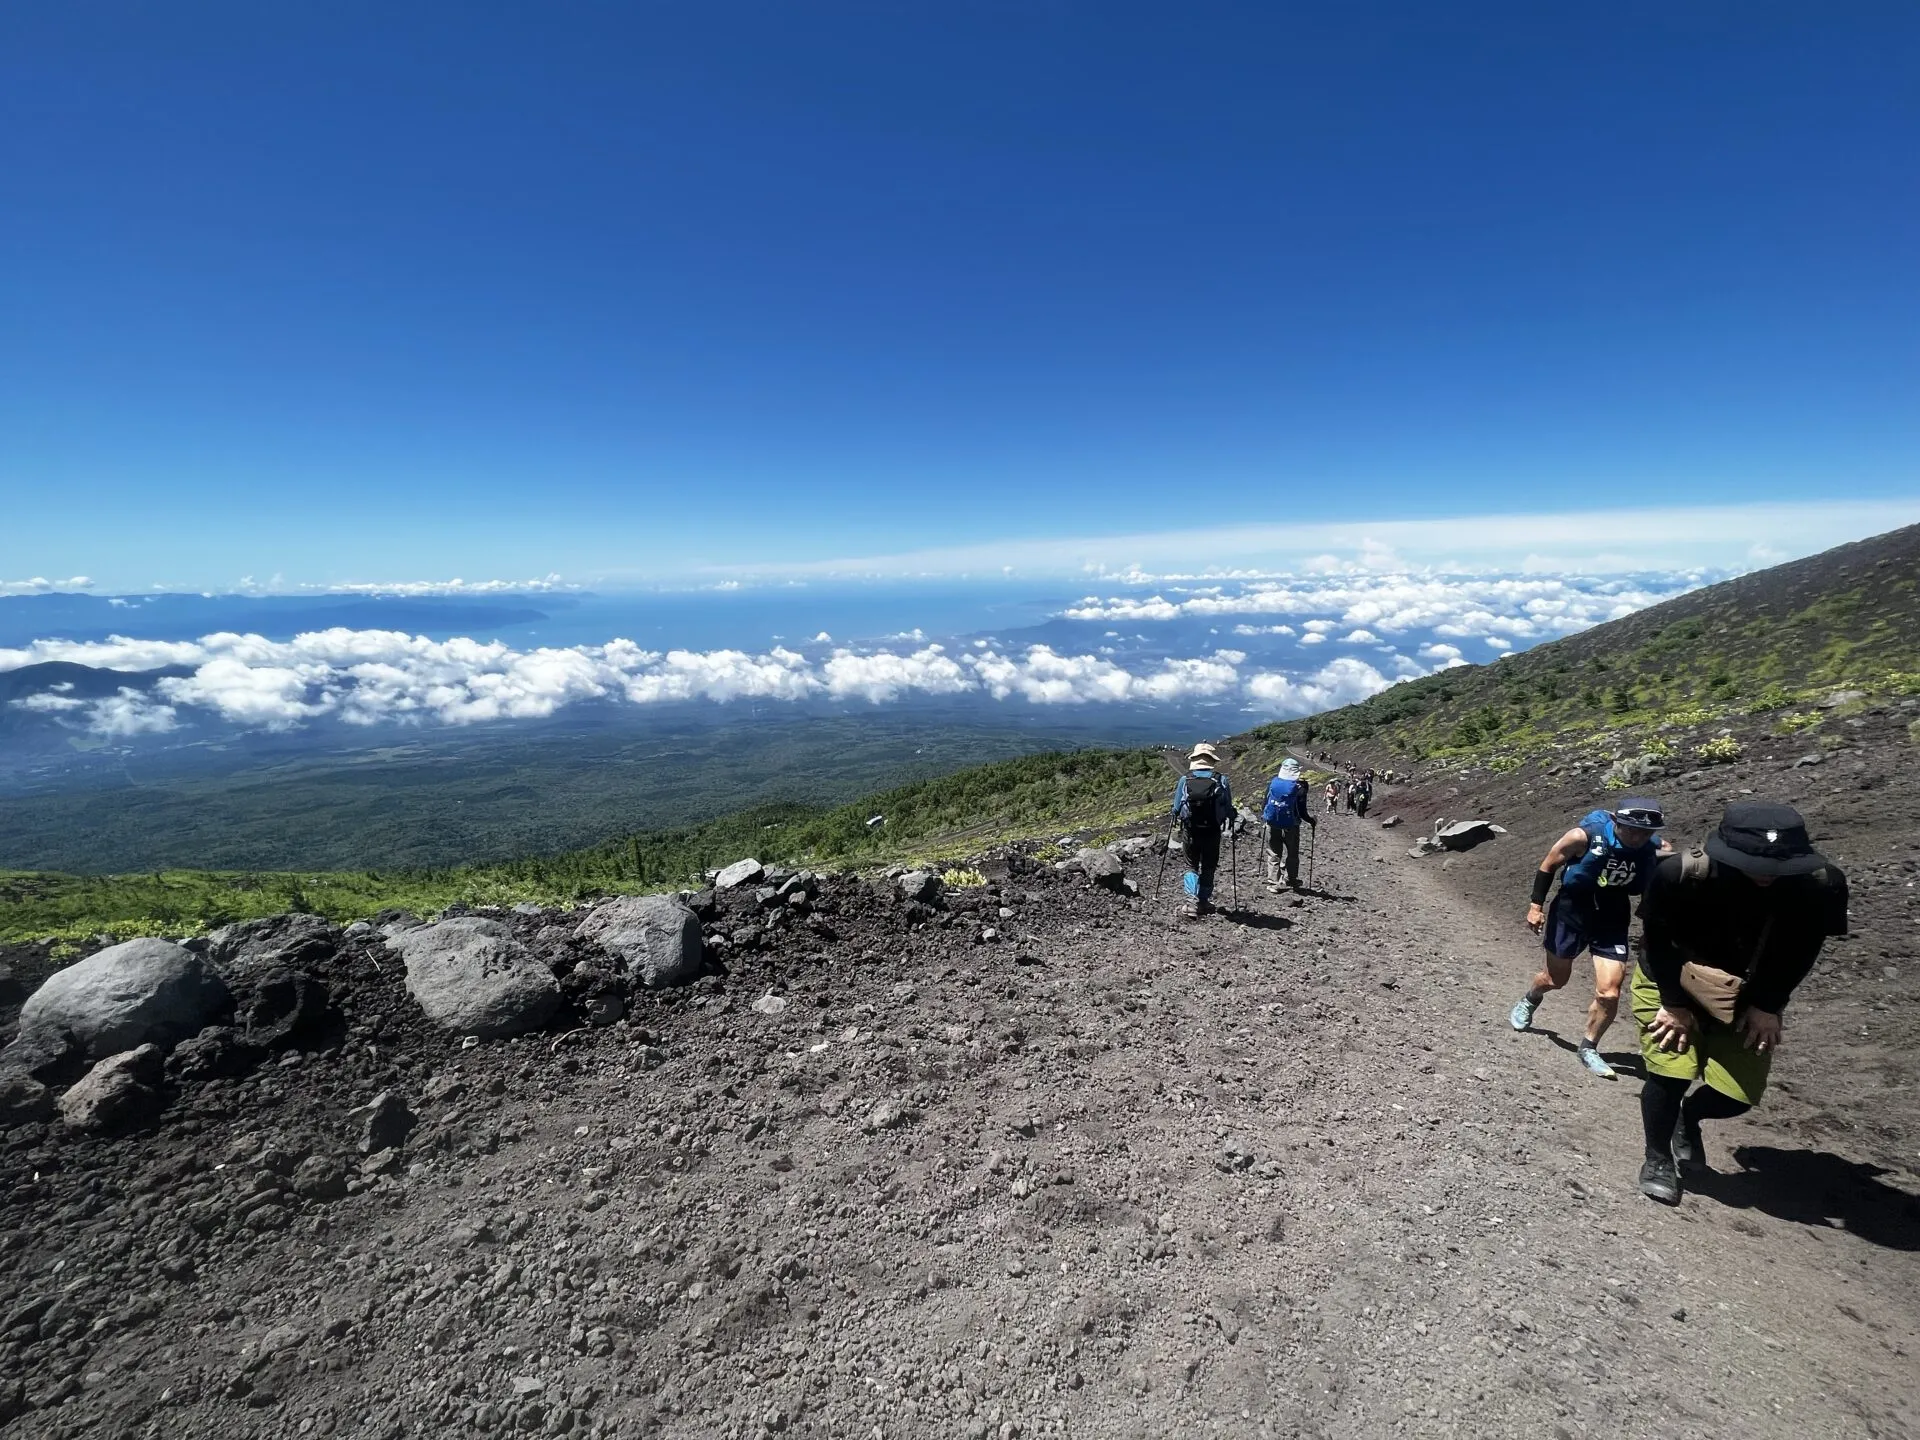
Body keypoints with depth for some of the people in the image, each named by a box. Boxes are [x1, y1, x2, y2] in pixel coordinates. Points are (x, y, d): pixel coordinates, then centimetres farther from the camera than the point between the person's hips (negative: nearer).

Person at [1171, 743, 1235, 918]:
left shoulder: (1185, 780, -7)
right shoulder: (1221, 780, -8)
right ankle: (1203, 903, 23)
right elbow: (1229, 808, -4)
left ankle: (1192, 903, -2)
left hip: (1190, 831, 0)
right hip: (1212, 831, 0)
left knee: (1191, 866, 13)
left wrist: (1179, 819, 22)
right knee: (1208, 867, 16)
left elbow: (1176, 809, 0)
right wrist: (1228, 824, 17)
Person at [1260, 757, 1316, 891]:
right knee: (1292, 855, 16)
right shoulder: (1299, 787, -11)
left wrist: (1262, 816, 23)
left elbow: (1265, 803, 6)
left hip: (1272, 824, 2)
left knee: (1273, 855, 9)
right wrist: (1312, 821, 8)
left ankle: (1273, 883, 6)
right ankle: (1292, 881, 24)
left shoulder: (1273, 783, -4)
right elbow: (1302, 811, -9)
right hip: (1291, 826, -2)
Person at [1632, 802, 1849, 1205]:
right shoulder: (1681, 874, -34)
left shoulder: (1821, 885, -25)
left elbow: (1800, 953, -7)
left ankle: (1689, 1114, 37)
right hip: (1671, 984, -3)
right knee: (1671, 1074, -12)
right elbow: (1657, 942, -18)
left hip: (1747, 997, 3)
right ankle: (1658, 1158, 15)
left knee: (1739, 1094, 1)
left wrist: (1768, 1005, -11)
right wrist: (1675, 1004, -16)